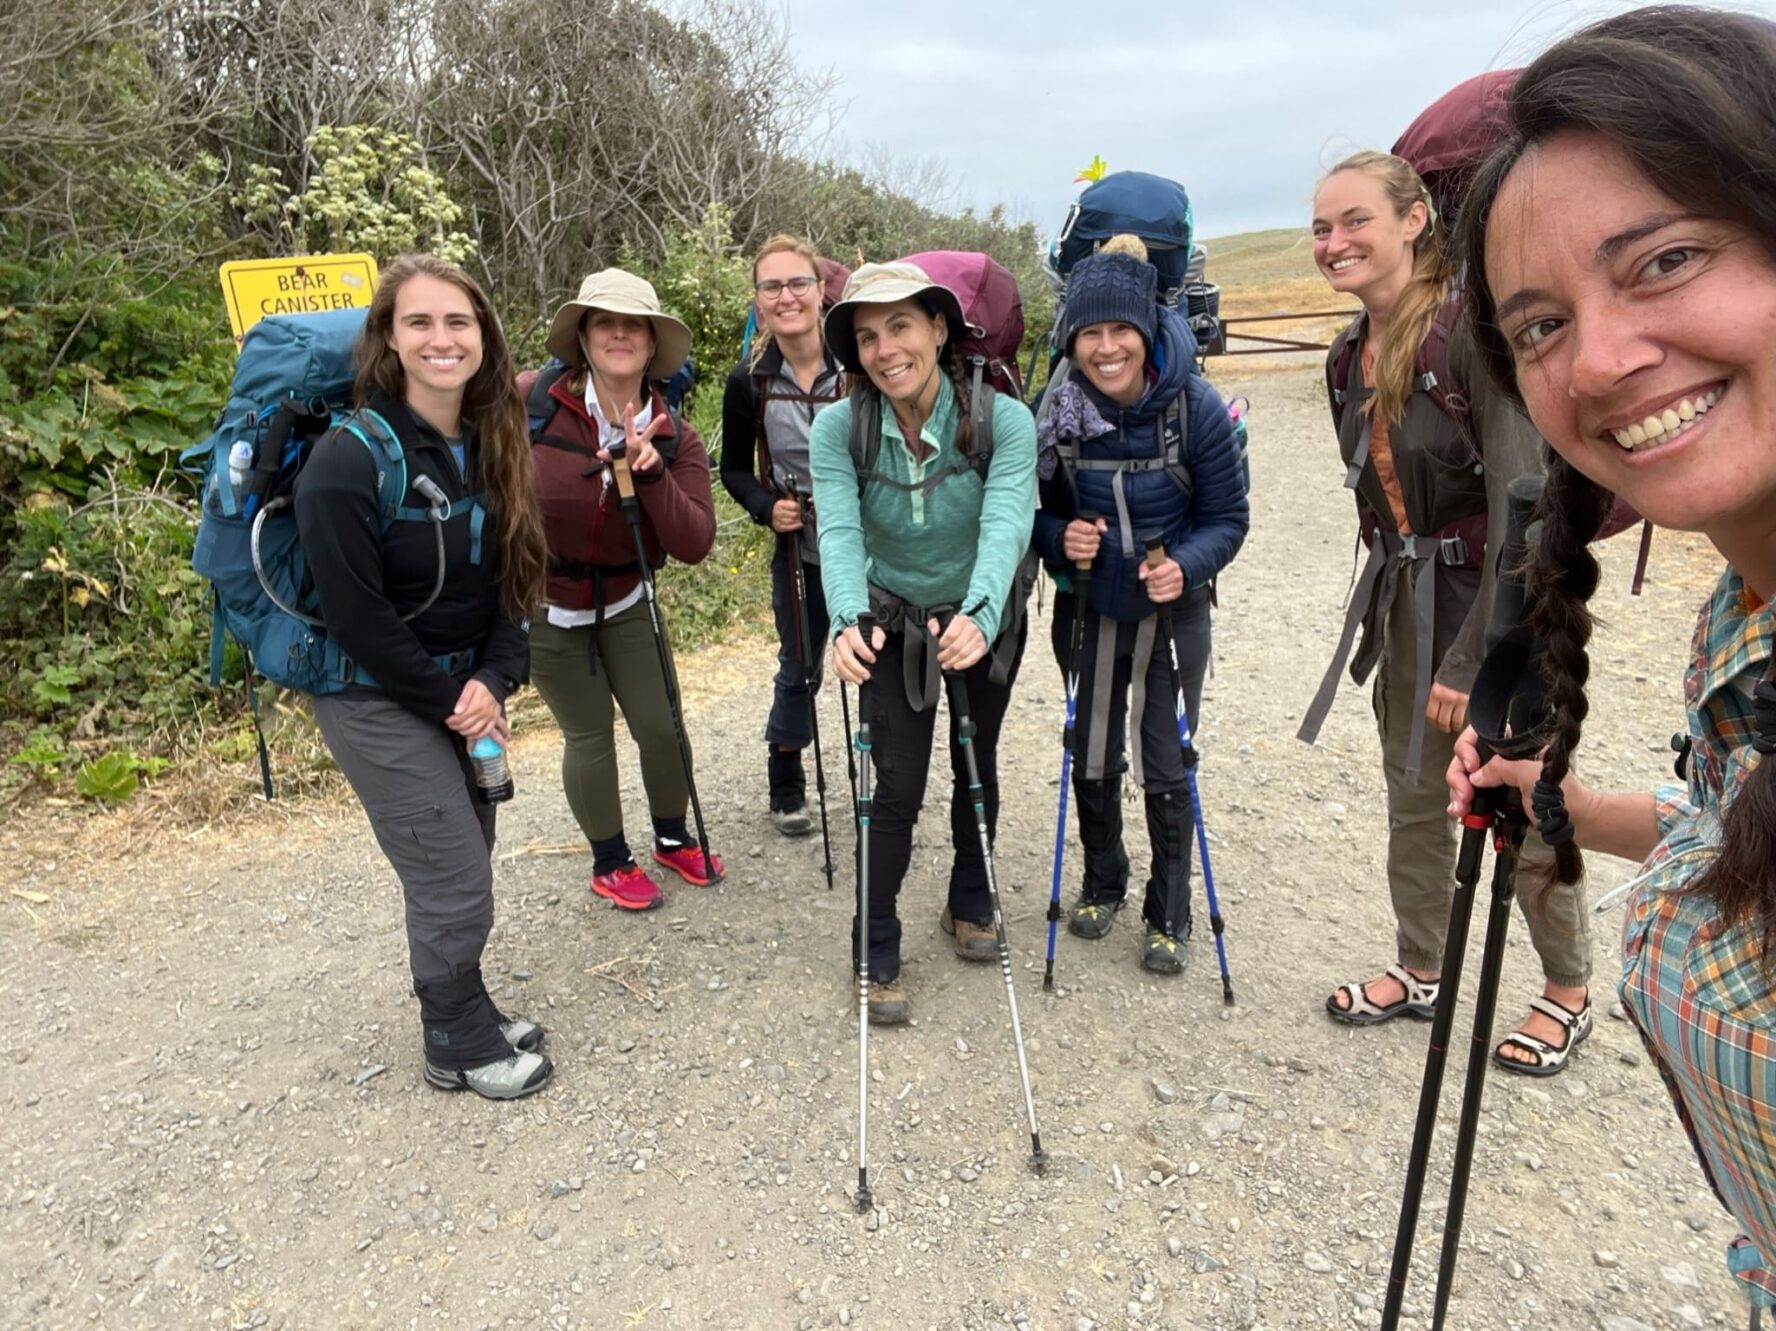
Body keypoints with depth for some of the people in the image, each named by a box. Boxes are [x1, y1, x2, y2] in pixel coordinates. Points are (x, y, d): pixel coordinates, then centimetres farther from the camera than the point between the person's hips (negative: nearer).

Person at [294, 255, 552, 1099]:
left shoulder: (490, 446, 1)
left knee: (456, 869, 16)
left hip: (465, 692, 7)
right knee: (455, 883, -2)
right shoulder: (348, 459, -21)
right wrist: (446, 700, -14)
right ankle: (460, 1045, 21)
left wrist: (492, 681, -12)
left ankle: (463, 1015, 36)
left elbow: (511, 579, 3)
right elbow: (355, 614, -20)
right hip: (377, 701, -6)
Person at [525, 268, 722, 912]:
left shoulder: (674, 438, -11)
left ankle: (673, 839, 35)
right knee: (590, 736, 5)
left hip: (625, 604, 3)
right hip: (545, 607, -2)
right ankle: (610, 863, 31)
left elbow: (694, 544, -20)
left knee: (661, 726, 5)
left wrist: (649, 473, -31)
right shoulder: (531, 403, -19)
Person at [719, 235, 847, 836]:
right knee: (798, 670, 15)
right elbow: (735, 468, 6)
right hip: (800, 549, 1)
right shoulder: (748, 382, -6)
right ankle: (787, 790, 34)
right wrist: (767, 508, -11)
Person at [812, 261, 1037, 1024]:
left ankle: (970, 905, 42)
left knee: (978, 768, 16)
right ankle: (876, 953, 15)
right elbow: (839, 532, -32)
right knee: (898, 788, -5)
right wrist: (848, 620, -52)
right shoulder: (839, 427, -20)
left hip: (984, 622, 1)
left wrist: (978, 616, -57)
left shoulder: (1002, 420, -25)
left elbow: (1006, 526, -38)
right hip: (893, 624, 0)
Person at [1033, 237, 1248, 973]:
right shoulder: (1055, 409, -13)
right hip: (1089, 609, 2)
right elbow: (1039, 512, -1)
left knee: (1165, 769, 5)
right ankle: (1102, 884, 39)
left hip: (1171, 611, -2)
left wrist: (1185, 566, -29)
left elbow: (1227, 518, -10)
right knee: (1092, 760, 14)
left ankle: (1170, 914, 26)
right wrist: (1060, 539, -24)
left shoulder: (1196, 405, -18)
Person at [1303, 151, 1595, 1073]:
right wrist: (1389, 596, 15)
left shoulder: (1476, 331, -20)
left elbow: (1523, 507, -23)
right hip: (1405, 600, 7)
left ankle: (1567, 994, 31)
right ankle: (1418, 972, 35)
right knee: (1413, 799, 16)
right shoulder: (1350, 357, 4)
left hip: (1502, 602, -7)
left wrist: (1472, 659, -22)